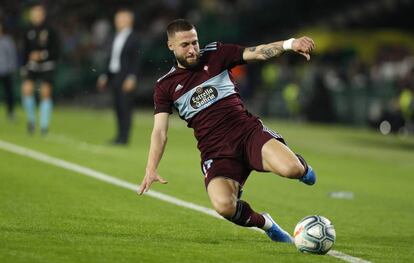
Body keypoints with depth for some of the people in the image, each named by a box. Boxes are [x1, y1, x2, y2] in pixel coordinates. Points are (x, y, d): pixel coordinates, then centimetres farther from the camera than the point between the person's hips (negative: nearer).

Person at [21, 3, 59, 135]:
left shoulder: (49, 31, -4)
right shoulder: (29, 32, 6)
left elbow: (56, 50, -4)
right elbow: (25, 51, 11)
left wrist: (42, 55, -17)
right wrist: (24, 67, 6)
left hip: (46, 66, -2)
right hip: (31, 66, 2)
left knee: (46, 94, -2)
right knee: (27, 89, -16)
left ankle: (44, 124, 7)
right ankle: (31, 118, 4)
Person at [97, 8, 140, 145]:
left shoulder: (133, 38, -6)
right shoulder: (117, 38, 16)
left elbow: (135, 60, -11)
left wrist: (131, 78, -19)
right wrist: (105, 76, 18)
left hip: (125, 77, -7)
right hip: (114, 76, 7)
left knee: (125, 106, -8)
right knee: (118, 107, 8)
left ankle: (124, 137, -7)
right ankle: (120, 135, 12)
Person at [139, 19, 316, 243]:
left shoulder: (216, 54, 8)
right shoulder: (165, 86, 8)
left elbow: (258, 53, -3)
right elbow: (160, 131, 3)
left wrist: (290, 44, -22)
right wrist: (151, 169, -13)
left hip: (248, 132, 0)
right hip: (215, 152, 0)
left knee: (291, 169, -29)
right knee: (224, 206, -30)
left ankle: (300, 167, 12)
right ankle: (264, 223, 4)